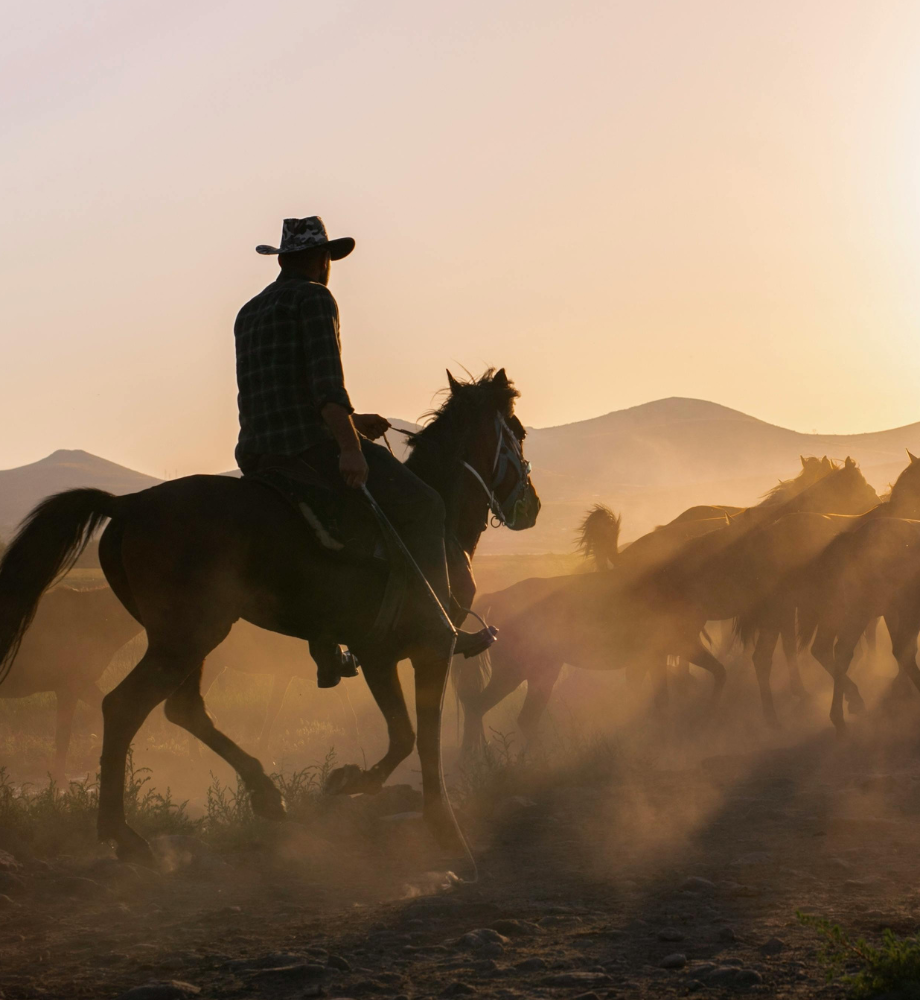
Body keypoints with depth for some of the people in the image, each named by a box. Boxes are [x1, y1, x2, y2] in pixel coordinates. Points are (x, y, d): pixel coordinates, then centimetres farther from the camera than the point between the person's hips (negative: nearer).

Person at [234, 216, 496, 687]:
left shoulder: (249, 312, 21)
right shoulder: (314, 297, -3)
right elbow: (327, 379, -18)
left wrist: (351, 421, 31)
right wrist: (350, 447, -25)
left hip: (257, 459, 8)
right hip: (313, 445, -8)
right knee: (423, 508, 5)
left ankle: (329, 657, 31)